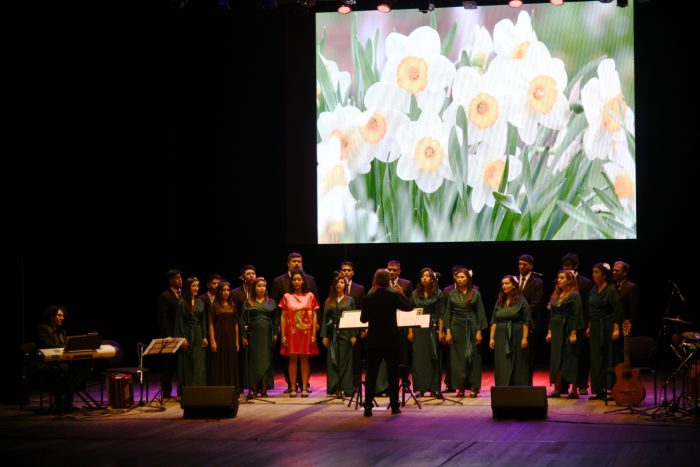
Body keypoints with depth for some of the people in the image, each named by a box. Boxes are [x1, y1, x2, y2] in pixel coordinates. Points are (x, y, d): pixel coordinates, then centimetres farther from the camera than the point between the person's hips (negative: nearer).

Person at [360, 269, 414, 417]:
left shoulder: (369, 298, -4)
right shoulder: (394, 295, -8)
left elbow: (363, 319, 4)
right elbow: (409, 306, 2)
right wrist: (402, 293, 14)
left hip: (374, 340, 1)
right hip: (391, 339, -1)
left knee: (371, 373, 4)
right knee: (393, 373, 9)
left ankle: (368, 407, -2)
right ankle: (394, 406, 12)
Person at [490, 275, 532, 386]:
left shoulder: (521, 301, -2)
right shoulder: (499, 302, 10)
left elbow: (526, 322, -6)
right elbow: (493, 321, 9)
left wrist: (525, 338, -14)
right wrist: (491, 338, 2)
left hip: (516, 337, -4)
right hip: (501, 338, 4)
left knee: (517, 365, 0)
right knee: (502, 367, 0)